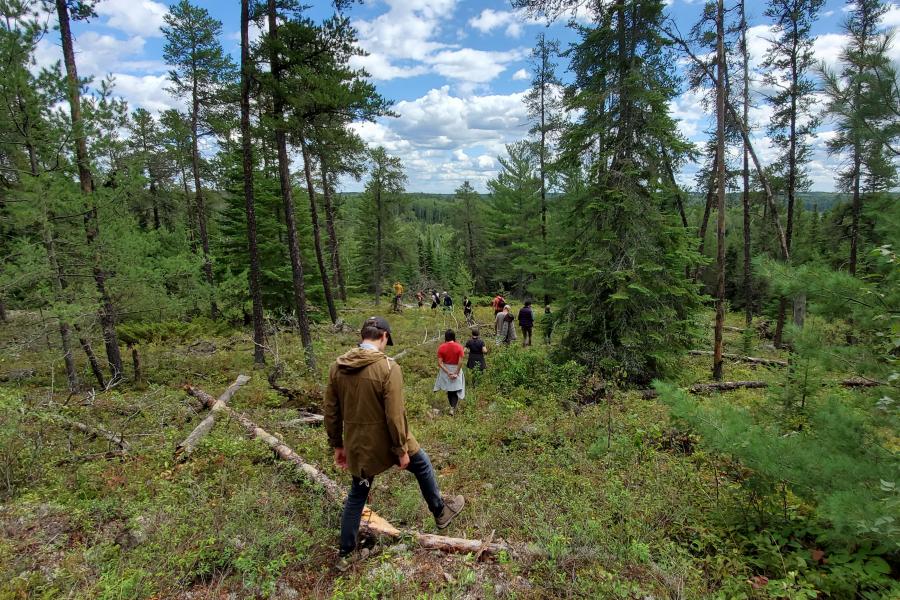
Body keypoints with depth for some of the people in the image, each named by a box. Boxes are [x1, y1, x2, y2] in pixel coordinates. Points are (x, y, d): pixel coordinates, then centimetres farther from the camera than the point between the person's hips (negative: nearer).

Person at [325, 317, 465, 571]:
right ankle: (440, 512, 40)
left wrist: (337, 445, 14)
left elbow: (331, 411, 4)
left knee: (356, 496, 22)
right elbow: (395, 414, -21)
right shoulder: (388, 367, -21)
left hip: (356, 445, 5)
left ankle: (346, 553, 33)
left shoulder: (338, 366, -3)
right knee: (422, 465, 22)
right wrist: (402, 450, -10)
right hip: (384, 442, -5)